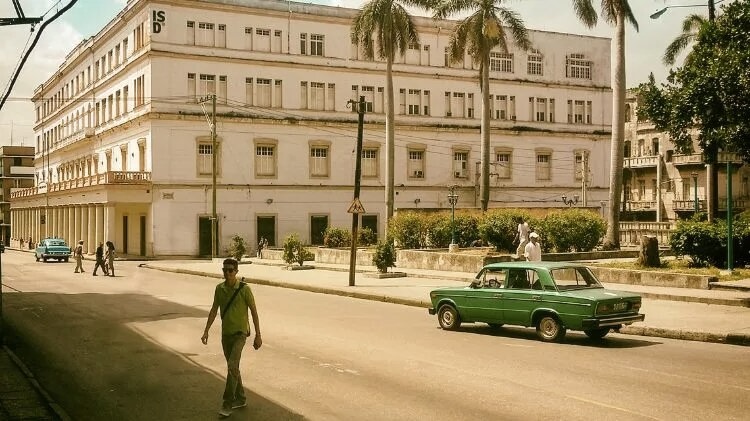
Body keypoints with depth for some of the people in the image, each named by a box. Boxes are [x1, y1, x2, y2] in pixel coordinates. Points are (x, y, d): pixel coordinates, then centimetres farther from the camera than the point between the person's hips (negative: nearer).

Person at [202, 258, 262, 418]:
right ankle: (240, 399, 30)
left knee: (232, 366, -18)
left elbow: (254, 311, -10)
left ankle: (227, 403, -11)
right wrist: (206, 331, 0)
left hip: (240, 333, -6)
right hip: (225, 334, 6)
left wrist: (258, 336, -10)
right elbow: (214, 310, 8)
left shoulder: (244, 289, -15)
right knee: (233, 367, 15)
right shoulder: (219, 288, 0)